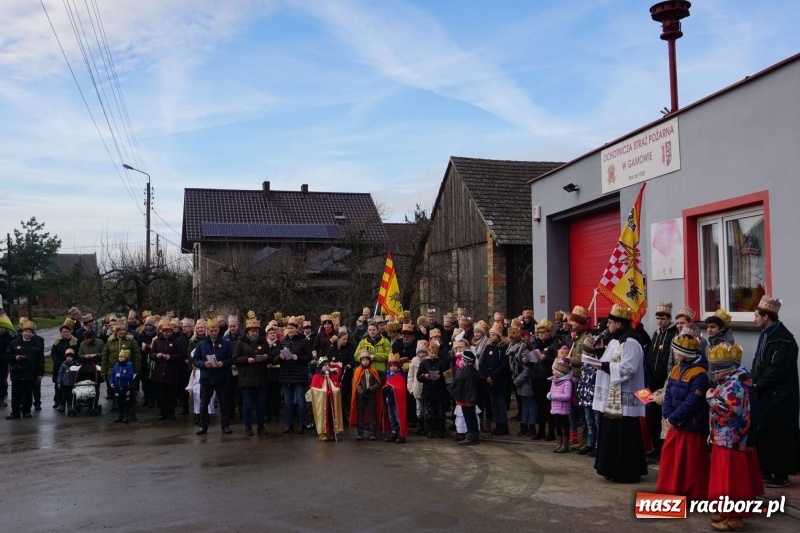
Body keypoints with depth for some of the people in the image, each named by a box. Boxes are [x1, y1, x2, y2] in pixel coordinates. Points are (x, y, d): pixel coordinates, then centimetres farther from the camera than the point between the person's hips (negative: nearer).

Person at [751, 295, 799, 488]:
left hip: (779, 398, -9)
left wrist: (757, 385, -15)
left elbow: (778, 370, -22)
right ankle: (765, 469, 23)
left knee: (778, 436, -1)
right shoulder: (766, 335, 12)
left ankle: (781, 474, 8)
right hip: (766, 395, 9)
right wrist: (753, 383, 4)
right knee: (763, 433, 13)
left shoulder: (783, 339, -17)